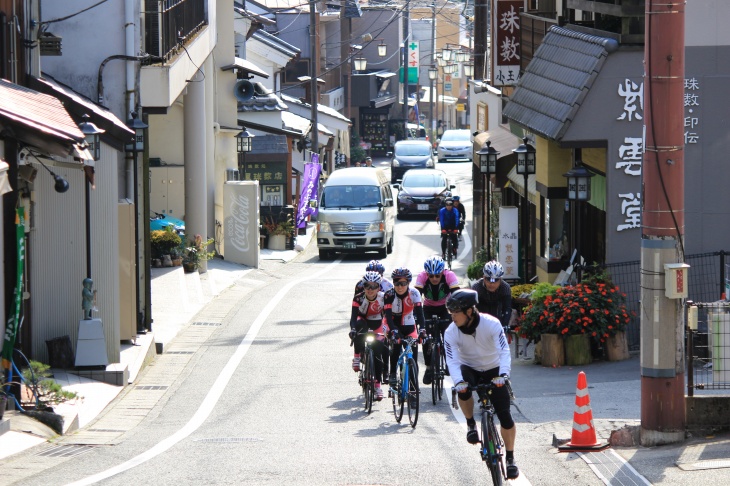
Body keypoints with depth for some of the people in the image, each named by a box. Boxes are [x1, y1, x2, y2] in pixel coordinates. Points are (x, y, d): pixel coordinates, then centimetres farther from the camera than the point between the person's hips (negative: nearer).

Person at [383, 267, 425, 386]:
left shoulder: (414, 293, -19)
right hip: (394, 326, -1)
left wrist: (422, 329, -41)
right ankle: (392, 374, -11)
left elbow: (419, 312, -26)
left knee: (413, 352, -9)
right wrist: (394, 331, -45)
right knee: (396, 344, -25)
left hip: (409, 326, 1)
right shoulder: (389, 295, -22)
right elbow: (388, 316, -30)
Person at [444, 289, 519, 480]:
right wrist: (458, 381, -46)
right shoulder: (451, 333, -20)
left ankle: (510, 458, 9)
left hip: (493, 371, -1)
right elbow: (452, 360, -27)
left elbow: (504, 351, -30)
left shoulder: (491, 324, -25)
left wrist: (503, 374, -47)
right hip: (469, 369, 1)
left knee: (505, 416, -9)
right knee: (464, 390, -35)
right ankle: (471, 424, -7)